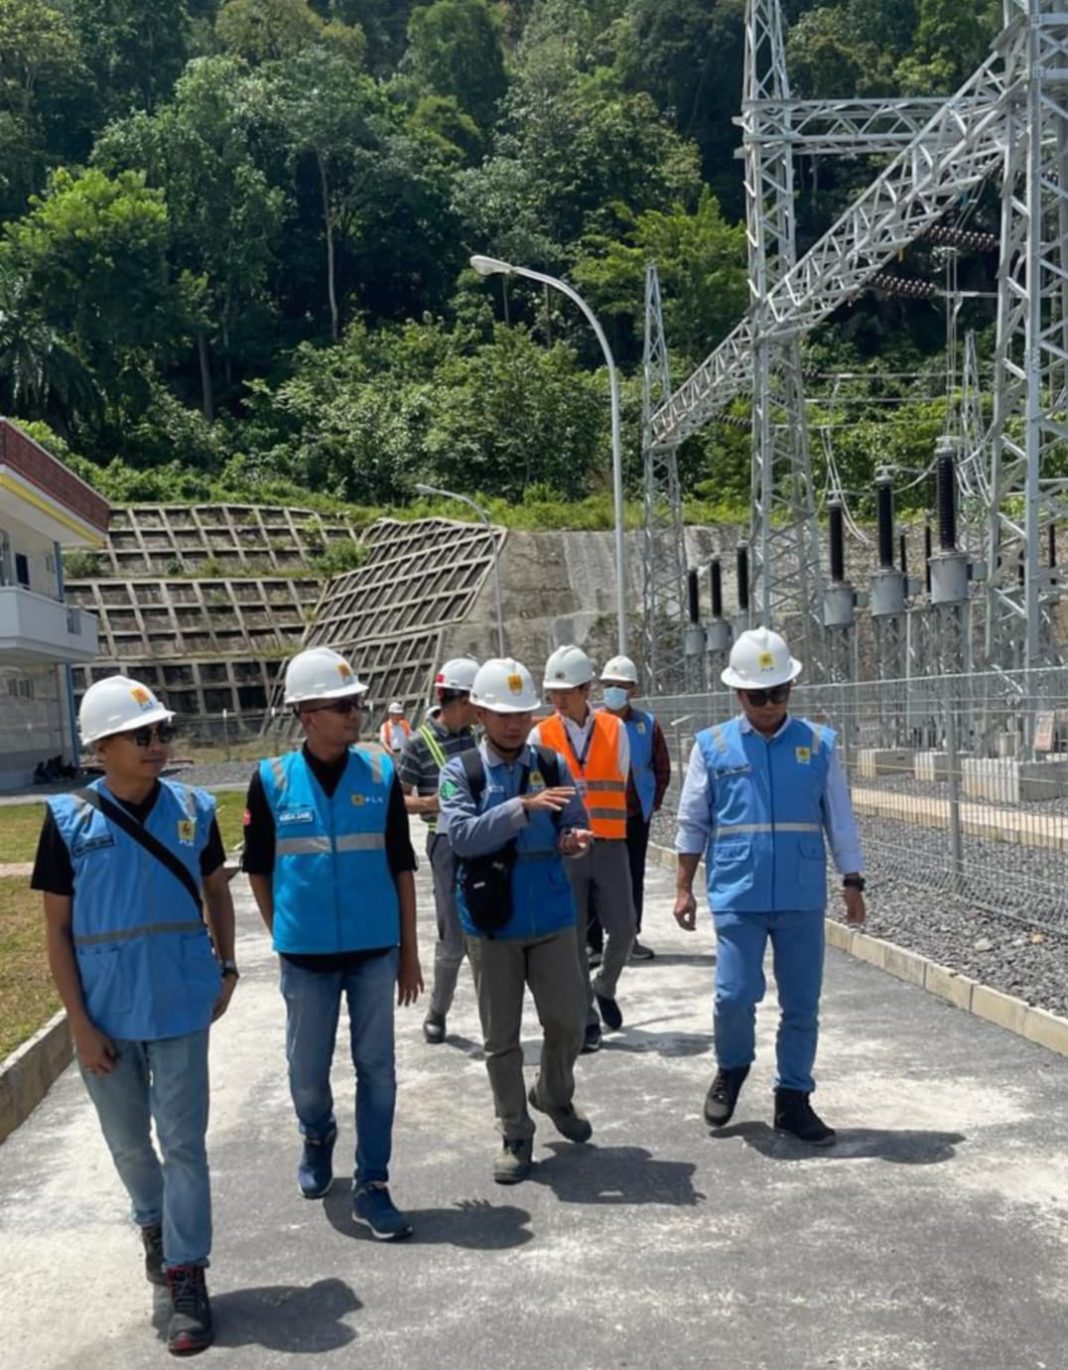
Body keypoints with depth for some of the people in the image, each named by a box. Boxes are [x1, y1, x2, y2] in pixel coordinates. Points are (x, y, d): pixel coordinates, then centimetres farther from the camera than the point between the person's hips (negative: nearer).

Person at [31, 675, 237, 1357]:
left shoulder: (193, 808, -5)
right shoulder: (68, 819, -9)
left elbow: (217, 890, 10)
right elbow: (58, 929, -5)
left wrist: (225, 969, 5)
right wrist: (80, 1024, -7)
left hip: (180, 1007, 0)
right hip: (106, 1014, 1)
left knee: (183, 1142, 3)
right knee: (127, 1140, 19)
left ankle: (188, 1276, 15)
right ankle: (154, 1223, 46)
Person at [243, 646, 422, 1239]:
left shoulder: (380, 773, -3)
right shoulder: (272, 780, -6)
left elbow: (402, 867, 1)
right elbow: (258, 868, 6)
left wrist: (409, 953, 2)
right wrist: (283, 937, 8)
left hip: (376, 951, 0)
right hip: (306, 954, 0)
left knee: (377, 1070, 5)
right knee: (307, 1071, 13)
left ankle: (371, 1185, 19)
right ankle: (317, 1136, 44)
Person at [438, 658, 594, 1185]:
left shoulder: (552, 765, 0)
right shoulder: (460, 771, -7)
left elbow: (576, 825, 5)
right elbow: (462, 835, -21)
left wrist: (573, 840, -19)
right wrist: (524, 807, -30)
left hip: (552, 918, 2)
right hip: (492, 923, -2)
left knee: (568, 1020, 9)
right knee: (501, 1037, 8)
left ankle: (555, 1096, 39)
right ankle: (515, 1135, 25)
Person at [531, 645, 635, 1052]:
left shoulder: (614, 730, 3)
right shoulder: (541, 735, 0)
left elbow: (619, 785, 8)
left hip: (609, 846, 1)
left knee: (623, 929, 0)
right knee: (572, 936, 3)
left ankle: (604, 988, 30)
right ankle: (586, 1018, 17)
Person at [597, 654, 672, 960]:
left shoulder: (648, 724, 1)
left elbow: (662, 768, 9)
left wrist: (654, 803, 3)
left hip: (636, 815, 2)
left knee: (634, 877, 10)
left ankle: (631, 936, 20)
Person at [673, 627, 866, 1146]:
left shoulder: (818, 743, 3)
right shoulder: (712, 746, 1)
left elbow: (840, 819, 7)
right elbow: (692, 822, 5)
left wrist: (852, 884, 5)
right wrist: (684, 889, 4)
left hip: (803, 897, 2)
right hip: (737, 896, -1)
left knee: (801, 1003, 8)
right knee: (735, 995, -5)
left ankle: (793, 1100, 25)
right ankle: (731, 1071, 26)